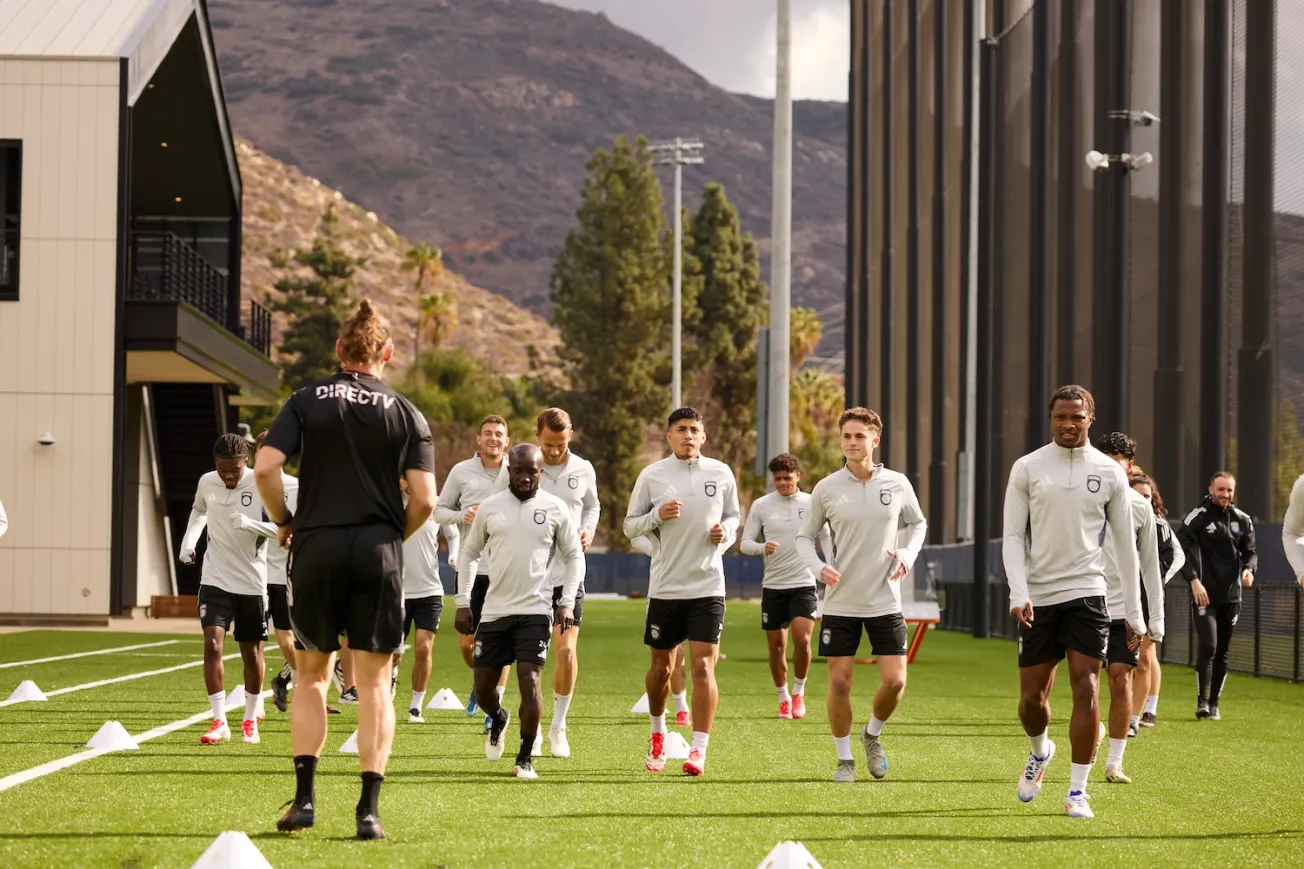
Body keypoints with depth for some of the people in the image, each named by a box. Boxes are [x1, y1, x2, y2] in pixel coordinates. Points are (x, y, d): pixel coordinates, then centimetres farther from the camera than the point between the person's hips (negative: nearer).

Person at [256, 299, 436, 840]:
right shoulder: (405, 413, 3)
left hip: (317, 548, 0)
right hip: (378, 553, 0)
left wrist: (283, 522, 7)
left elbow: (266, 469, -9)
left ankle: (304, 797, 9)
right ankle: (369, 810, 1)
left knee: (312, 675, 14)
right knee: (373, 683, 4)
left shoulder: (307, 401, 3)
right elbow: (424, 499, -5)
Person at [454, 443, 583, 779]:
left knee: (529, 681, -14)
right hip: (494, 610, 2)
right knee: (483, 687, 5)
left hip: (535, 610, -2)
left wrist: (567, 602, -3)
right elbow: (469, 553, 14)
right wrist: (463, 602, 8)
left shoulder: (556, 509, 0)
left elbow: (574, 556, 7)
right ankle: (498, 719, 41)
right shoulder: (489, 508, 4)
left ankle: (525, 759, -2)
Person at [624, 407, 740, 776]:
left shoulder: (721, 474, 3)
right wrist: (656, 516, -15)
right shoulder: (651, 475, 0)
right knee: (661, 667, 11)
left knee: (703, 667, -10)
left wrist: (725, 533, -6)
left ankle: (699, 750, -9)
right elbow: (630, 526, 5)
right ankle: (658, 735, 36)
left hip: (708, 587, -1)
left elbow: (732, 516, 16)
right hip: (665, 588, 1)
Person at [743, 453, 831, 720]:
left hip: (803, 584, -1)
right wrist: (762, 547, -20)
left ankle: (798, 693, 5)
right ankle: (783, 698, 22)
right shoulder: (761, 505, 1)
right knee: (776, 645, 5)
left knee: (802, 640, -17)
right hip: (772, 585, 1)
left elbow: (826, 539, 8)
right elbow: (745, 542, 1)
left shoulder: (812, 504, 1)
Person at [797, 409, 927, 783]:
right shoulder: (826, 489, -4)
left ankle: (872, 734, 25)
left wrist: (907, 555, -2)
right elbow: (805, 536, 6)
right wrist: (819, 567, -12)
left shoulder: (898, 485, -1)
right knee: (839, 683, -1)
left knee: (894, 681, -5)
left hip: (885, 601, 1)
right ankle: (844, 759, 16)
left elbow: (917, 523, 16)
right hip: (841, 602, -1)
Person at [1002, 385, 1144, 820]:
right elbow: (1013, 536, 1)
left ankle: (1077, 792, -5)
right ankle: (1040, 752, 38)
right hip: (1038, 598, 1)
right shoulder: (1027, 468, 3)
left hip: (1087, 593, 0)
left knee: (1086, 690, -11)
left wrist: (1133, 610, 6)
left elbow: (1125, 544, 9)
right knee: (1031, 698, 4)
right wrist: (1019, 593, -13)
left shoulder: (1109, 472, 4)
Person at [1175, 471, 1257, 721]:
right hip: (1204, 594, -5)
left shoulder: (1242, 520, 9)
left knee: (1223, 652, 8)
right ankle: (1202, 700, -9)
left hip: (1231, 596, 5)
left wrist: (1249, 569, -7)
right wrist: (1194, 580, -19)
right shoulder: (1197, 517, -5)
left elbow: (1250, 551, 15)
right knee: (1208, 646, -16)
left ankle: (1214, 704, 16)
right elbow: (1180, 550, -9)